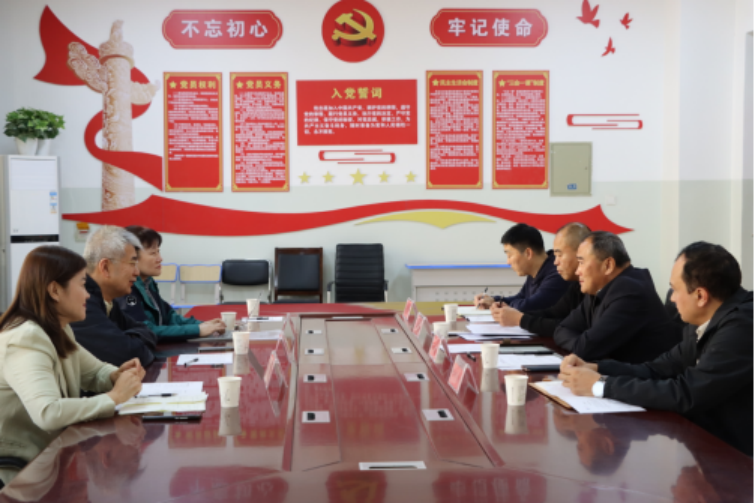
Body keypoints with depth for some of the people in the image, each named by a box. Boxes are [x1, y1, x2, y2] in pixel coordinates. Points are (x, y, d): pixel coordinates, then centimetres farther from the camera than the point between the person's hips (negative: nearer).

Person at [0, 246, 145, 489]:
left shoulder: (59, 331, 7)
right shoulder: (25, 340, -23)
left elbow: (95, 371, 20)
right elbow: (48, 413, -35)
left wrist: (117, 376, -3)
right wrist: (113, 397, -24)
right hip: (22, 469, -8)